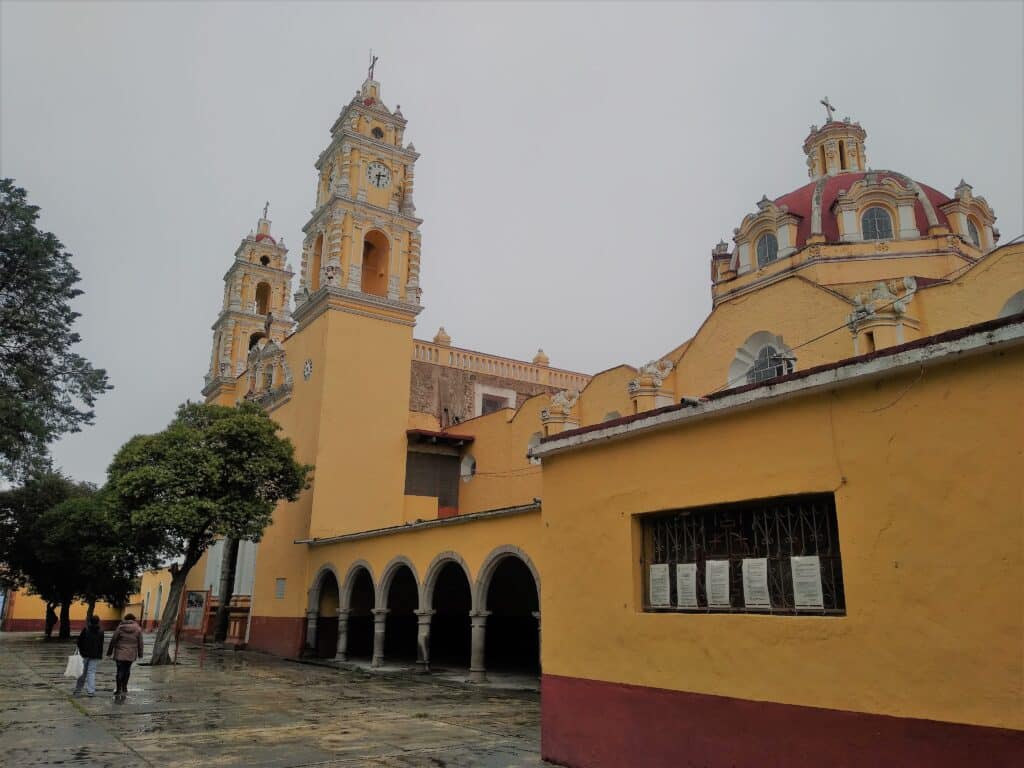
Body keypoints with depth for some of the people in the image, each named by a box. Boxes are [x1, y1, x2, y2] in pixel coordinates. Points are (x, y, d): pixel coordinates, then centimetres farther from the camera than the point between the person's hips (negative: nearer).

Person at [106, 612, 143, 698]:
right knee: (127, 670, 16)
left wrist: (109, 652, 9)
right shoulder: (138, 629, 1)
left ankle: (119, 690, 2)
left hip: (120, 653, -1)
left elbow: (113, 640, -1)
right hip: (131, 654, 1)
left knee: (120, 671, 2)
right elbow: (140, 642, 5)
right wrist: (140, 654, 13)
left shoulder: (120, 627, -3)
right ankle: (124, 688, 20)